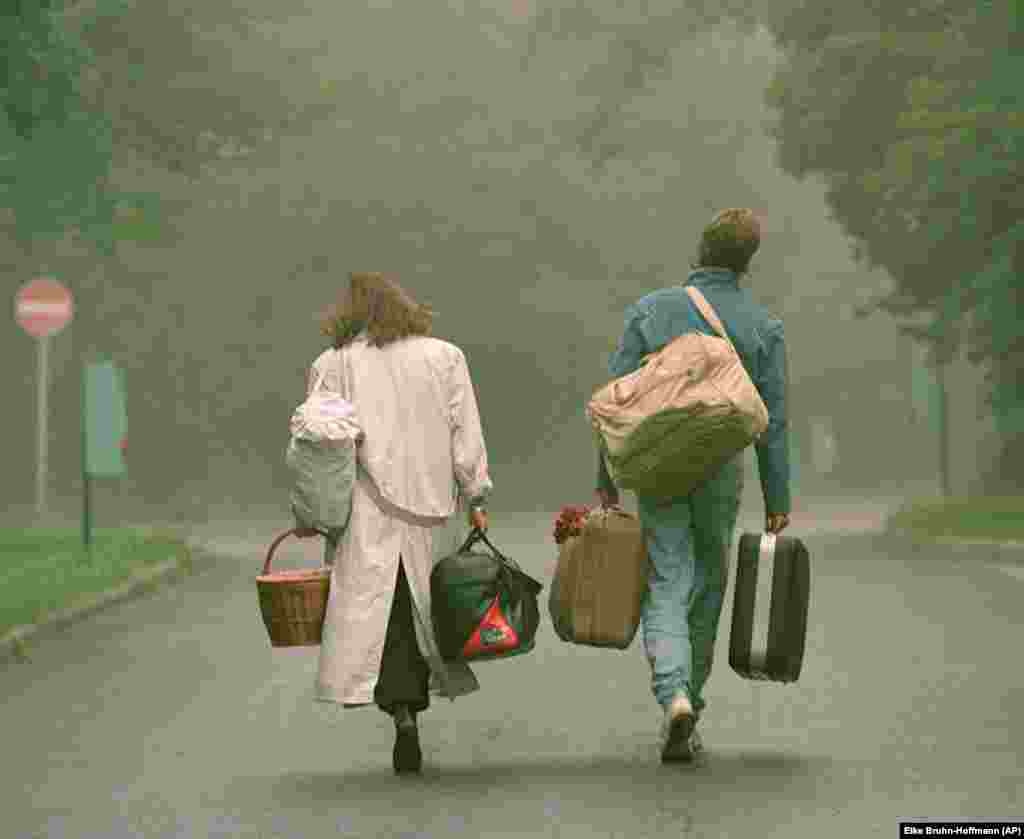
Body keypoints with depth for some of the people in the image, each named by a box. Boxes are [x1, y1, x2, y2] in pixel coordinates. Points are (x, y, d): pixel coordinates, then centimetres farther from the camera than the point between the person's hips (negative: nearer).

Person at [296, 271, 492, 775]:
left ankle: (403, 710, -23)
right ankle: (411, 701, 10)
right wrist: (476, 497, 11)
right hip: (426, 506, 3)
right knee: (417, 609, 10)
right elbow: (466, 434, 7)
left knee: (370, 603, -6)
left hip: (366, 512, -3)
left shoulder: (333, 365, 6)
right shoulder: (444, 357, 12)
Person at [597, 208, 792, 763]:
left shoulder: (651, 310, -1)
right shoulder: (762, 327, 0)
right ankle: (686, 712, 22)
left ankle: (674, 694, -26)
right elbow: (773, 420, -1)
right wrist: (777, 500, 5)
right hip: (722, 470, 1)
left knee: (666, 588, -2)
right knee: (707, 590, 15)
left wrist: (606, 478, 4)